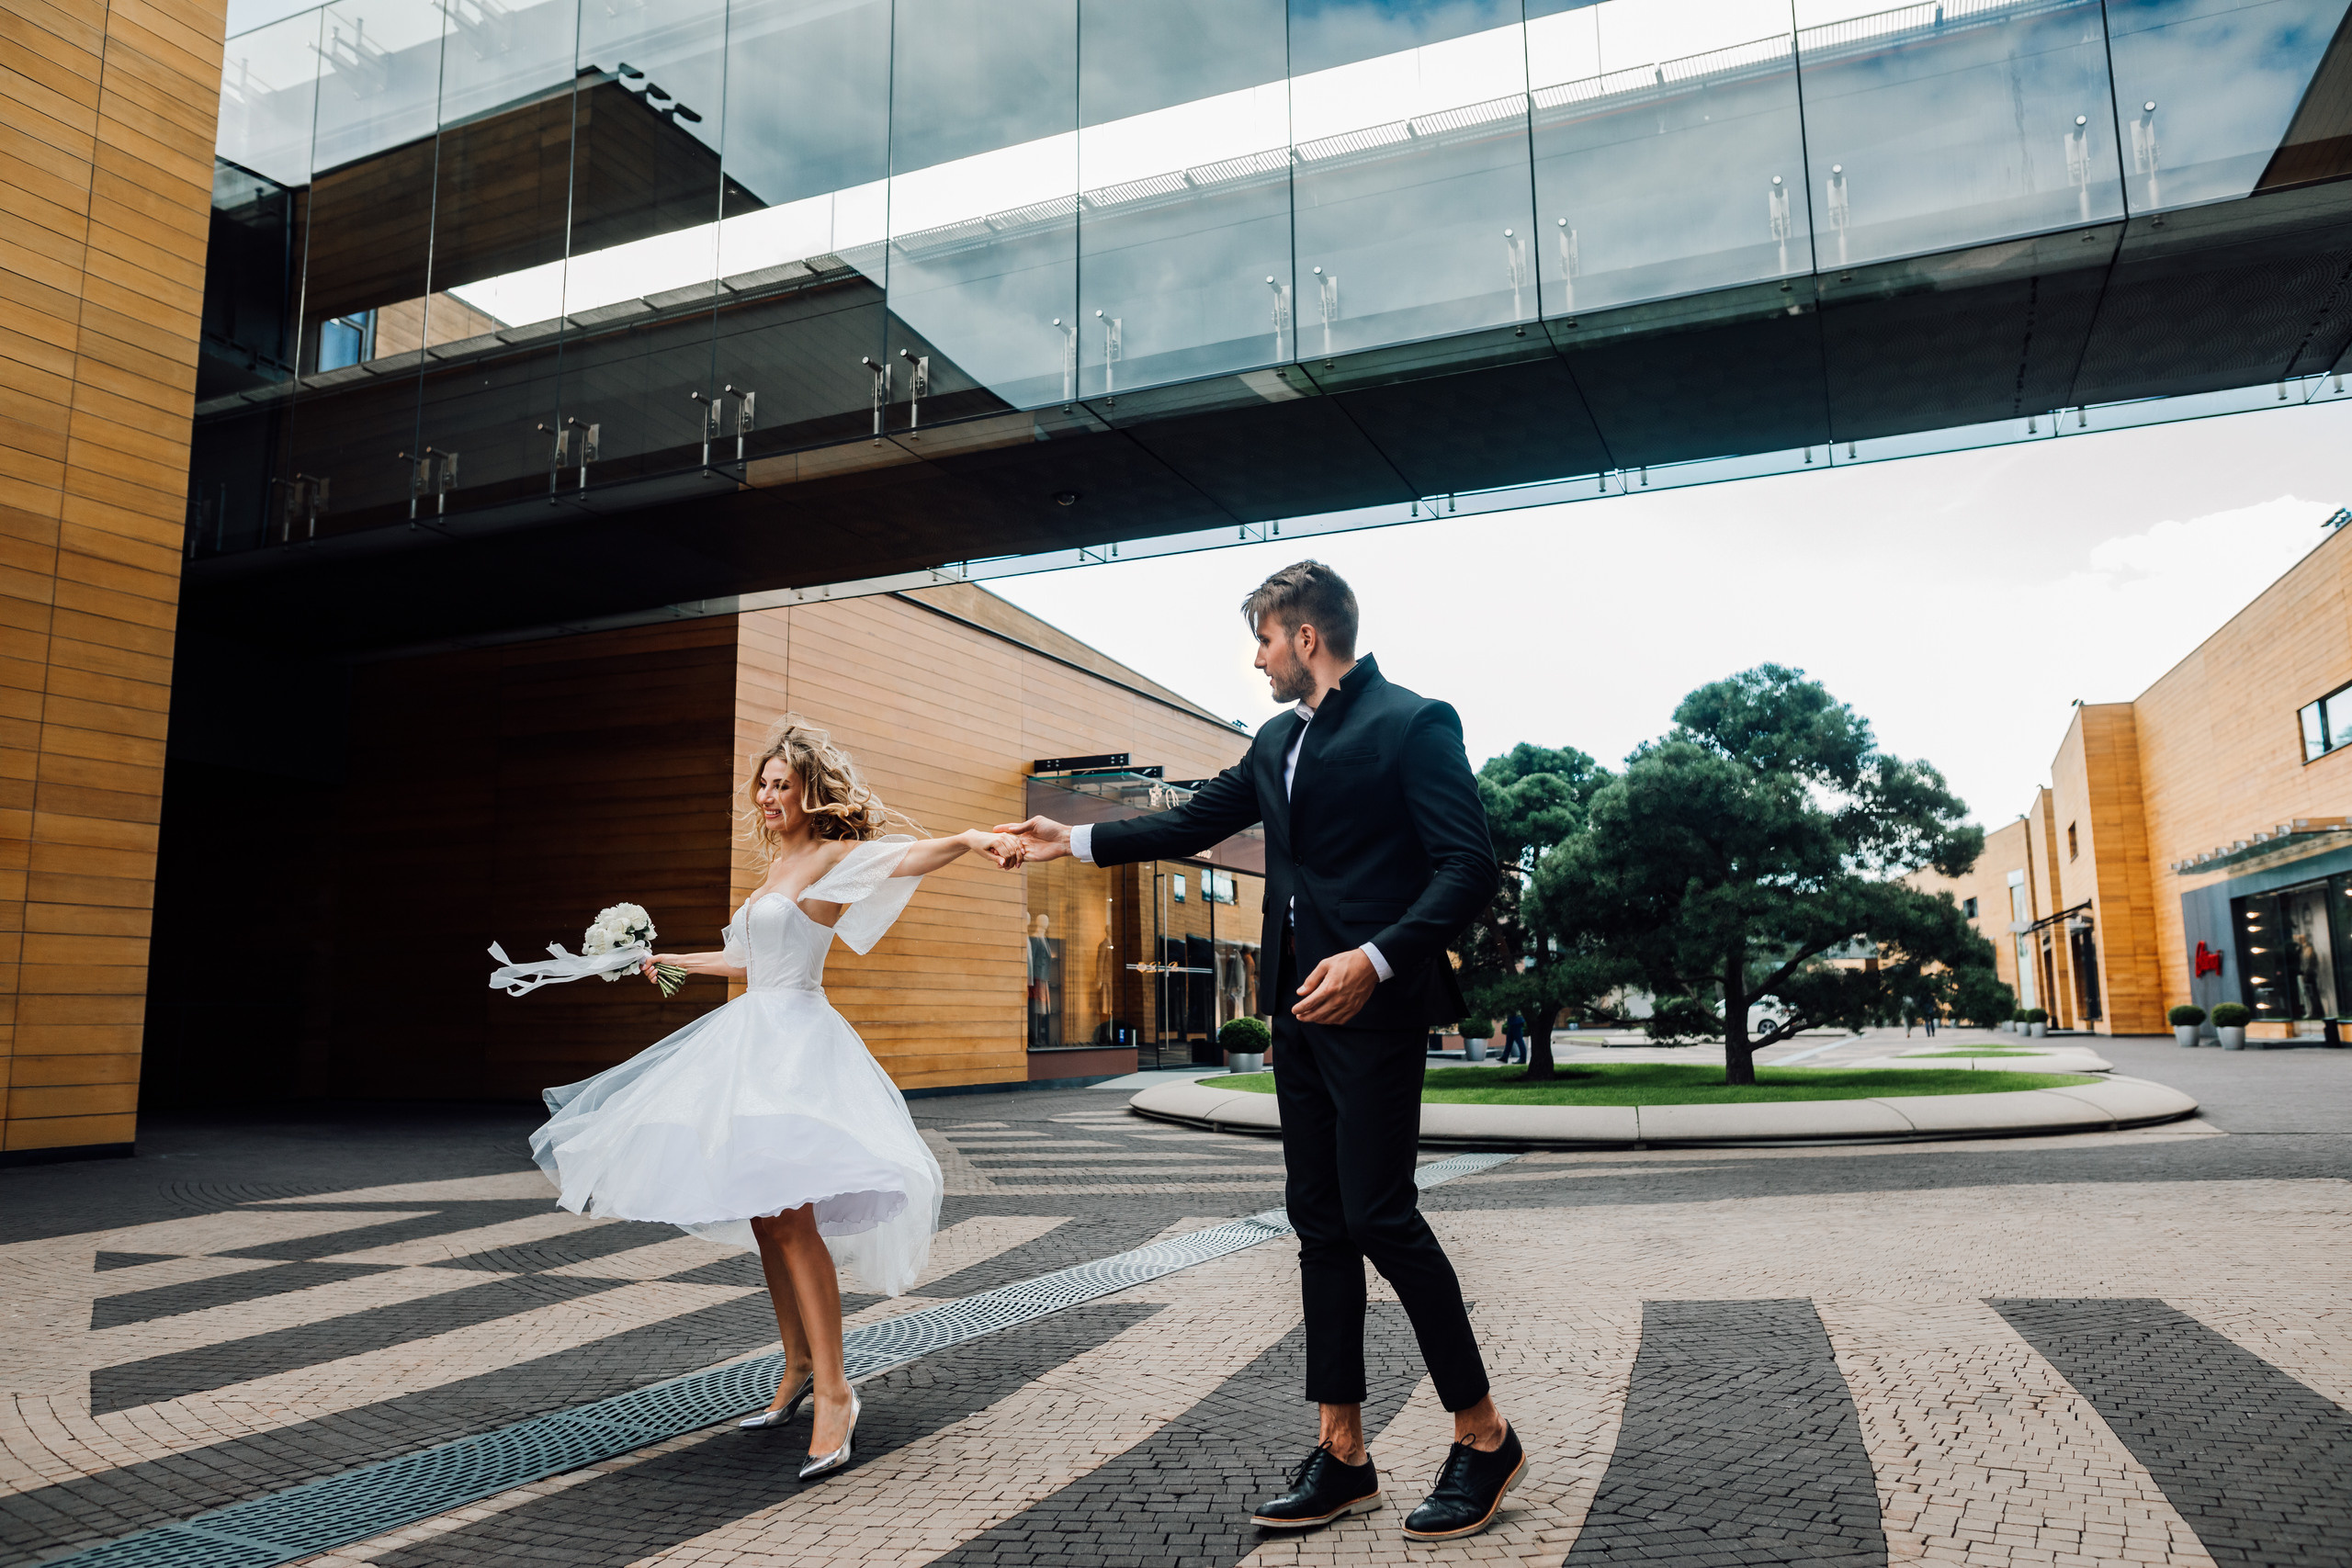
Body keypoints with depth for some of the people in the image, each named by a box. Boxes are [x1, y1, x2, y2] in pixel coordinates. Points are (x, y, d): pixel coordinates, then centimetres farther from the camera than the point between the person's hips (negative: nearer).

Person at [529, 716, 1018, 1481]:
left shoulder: (832, 858, -5)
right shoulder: (775, 872, 20)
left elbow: (911, 856, -23)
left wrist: (974, 837, -42)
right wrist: (670, 961, 43)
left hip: (797, 1038, -9)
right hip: (752, 1037, 9)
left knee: (789, 1211, -19)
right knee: (760, 1215, 9)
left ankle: (833, 1391, -16)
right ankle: (797, 1367, 20)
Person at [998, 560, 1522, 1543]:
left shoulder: (1412, 723, -8)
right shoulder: (1278, 741, 17)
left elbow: (1468, 868, -15)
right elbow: (1198, 822, 26)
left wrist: (1376, 959, -26)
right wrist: (1075, 841, 26)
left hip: (1374, 1006, -8)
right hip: (1300, 1005, 8)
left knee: (1378, 1214, -8)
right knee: (1320, 1223, 9)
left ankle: (1483, 1437, 10)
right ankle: (1342, 1455, 17)